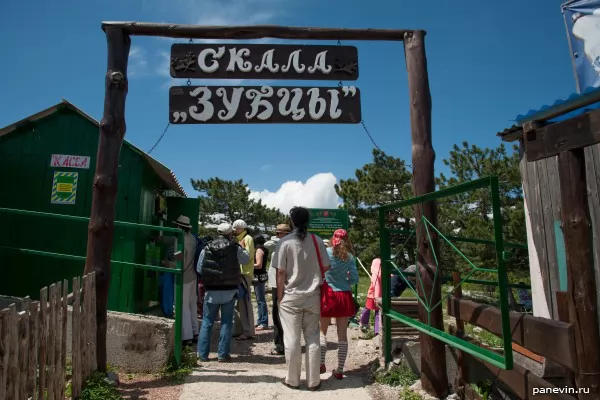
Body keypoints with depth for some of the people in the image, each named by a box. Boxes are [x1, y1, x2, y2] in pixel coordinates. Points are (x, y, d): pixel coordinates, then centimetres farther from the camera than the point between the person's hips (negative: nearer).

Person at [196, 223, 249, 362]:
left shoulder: (207, 249, -2)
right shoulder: (235, 248, -6)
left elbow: (199, 269, 2)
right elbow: (246, 258, 11)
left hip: (211, 291, 1)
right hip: (229, 291, -1)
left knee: (207, 322, 12)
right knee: (226, 323, 8)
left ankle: (203, 354, 14)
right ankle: (223, 354, 11)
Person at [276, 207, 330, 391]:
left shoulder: (285, 242, -9)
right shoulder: (317, 240, -3)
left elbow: (280, 272, -9)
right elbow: (325, 267, 2)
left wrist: (279, 297, 0)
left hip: (291, 297, -2)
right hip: (313, 296, 2)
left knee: (292, 339, 8)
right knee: (312, 338, 11)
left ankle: (292, 379, 19)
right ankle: (313, 381, 18)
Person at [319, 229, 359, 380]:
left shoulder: (326, 252, -5)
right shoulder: (350, 257, 0)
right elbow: (355, 279, 0)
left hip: (328, 294, -1)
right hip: (344, 296, 2)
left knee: (322, 331, 15)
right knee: (342, 334, 8)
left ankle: (321, 363, 4)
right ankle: (339, 370, 13)